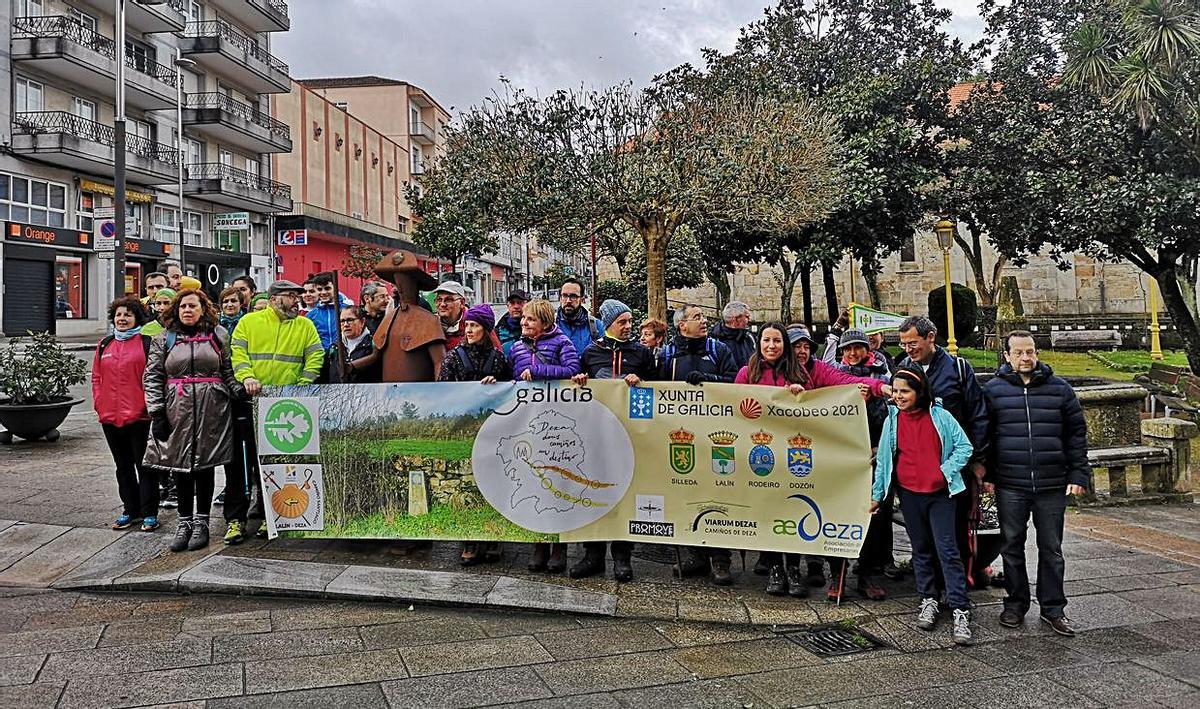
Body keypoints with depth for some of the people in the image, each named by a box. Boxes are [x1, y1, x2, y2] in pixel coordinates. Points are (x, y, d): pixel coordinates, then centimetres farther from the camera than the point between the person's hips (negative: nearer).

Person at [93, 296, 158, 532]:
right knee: (123, 466, 15)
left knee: (145, 466, 1)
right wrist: (99, 403, 5)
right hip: (110, 417, 6)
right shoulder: (105, 345, 13)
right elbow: (96, 376, 16)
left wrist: (149, 405, -12)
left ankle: (149, 513, 7)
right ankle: (130, 511, 25)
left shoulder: (147, 342, -3)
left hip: (139, 416, -6)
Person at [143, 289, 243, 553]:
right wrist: (156, 412, -2)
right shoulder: (164, 338, 8)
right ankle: (184, 521, 15)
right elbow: (152, 377, 5)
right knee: (180, 466, 4)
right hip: (177, 412, 1)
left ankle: (201, 522, 14)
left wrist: (238, 389, -7)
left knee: (205, 464, 3)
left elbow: (228, 370, 11)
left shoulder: (218, 335, 9)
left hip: (211, 411, 0)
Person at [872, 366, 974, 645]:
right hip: (909, 494, 3)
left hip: (940, 493, -3)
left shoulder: (940, 416, -5)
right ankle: (928, 601, 24)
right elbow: (883, 458, 9)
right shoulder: (892, 420, 3)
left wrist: (946, 471, -10)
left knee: (947, 549, -7)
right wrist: (877, 494, 12)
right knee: (921, 549, 12)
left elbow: (964, 447, 0)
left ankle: (960, 610, -4)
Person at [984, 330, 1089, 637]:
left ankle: (1053, 608, 21)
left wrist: (1079, 474, 1)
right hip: (1010, 487, 0)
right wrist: (986, 475, 0)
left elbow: (1077, 434, 7)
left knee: (1051, 549, 9)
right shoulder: (993, 390, 2)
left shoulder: (1060, 389, 5)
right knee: (1012, 547, 9)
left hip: (1052, 485, 1)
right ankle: (1016, 604, 23)